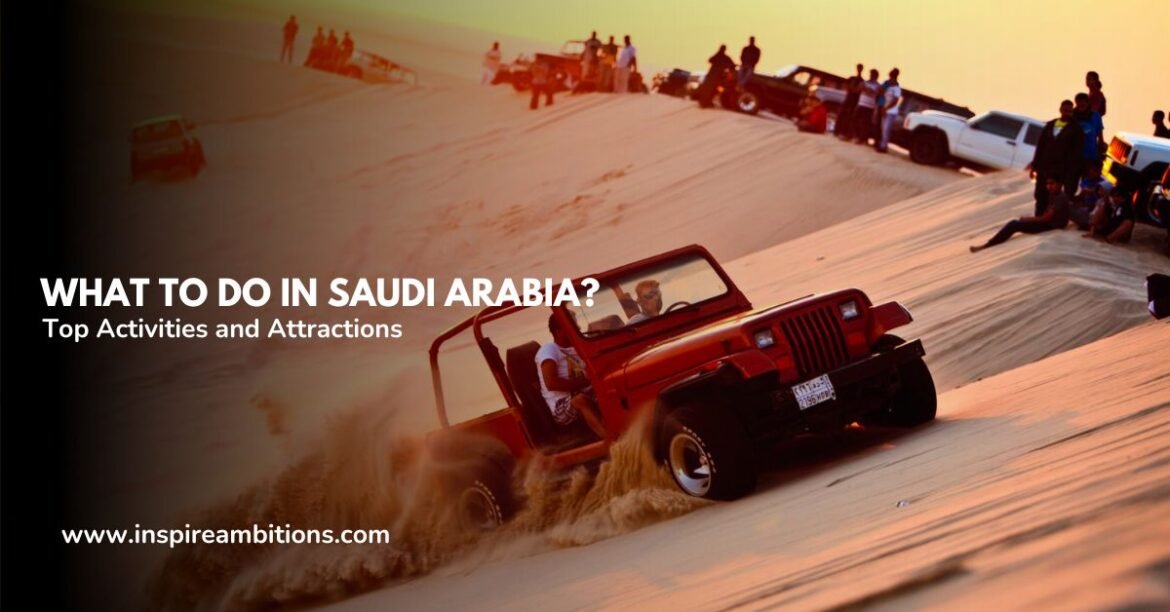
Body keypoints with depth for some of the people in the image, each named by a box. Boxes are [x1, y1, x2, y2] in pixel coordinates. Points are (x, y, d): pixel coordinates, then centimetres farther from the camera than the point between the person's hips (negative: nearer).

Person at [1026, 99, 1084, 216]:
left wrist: (1072, 171, -16)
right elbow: (1040, 146, 16)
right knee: (1041, 197, 9)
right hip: (1045, 168, 6)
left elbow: (1076, 152, -8)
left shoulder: (1075, 128, -2)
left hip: (1063, 171, -6)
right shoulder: (1050, 126, 14)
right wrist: (1035, 164, 11)